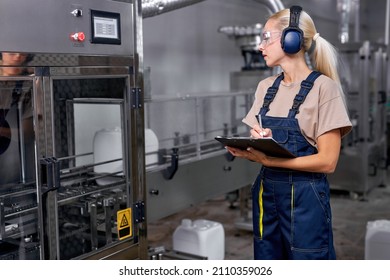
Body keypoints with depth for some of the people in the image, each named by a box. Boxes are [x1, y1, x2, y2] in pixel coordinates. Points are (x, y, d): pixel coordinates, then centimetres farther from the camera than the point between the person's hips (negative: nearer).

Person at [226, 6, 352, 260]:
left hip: (305, 198, -6)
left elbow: (327, 161, -15)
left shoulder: (323, 87, -11)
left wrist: (267, 159, -22)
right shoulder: (266, 87, 8)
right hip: (266, 192, 6)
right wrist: (245, 149, -12)